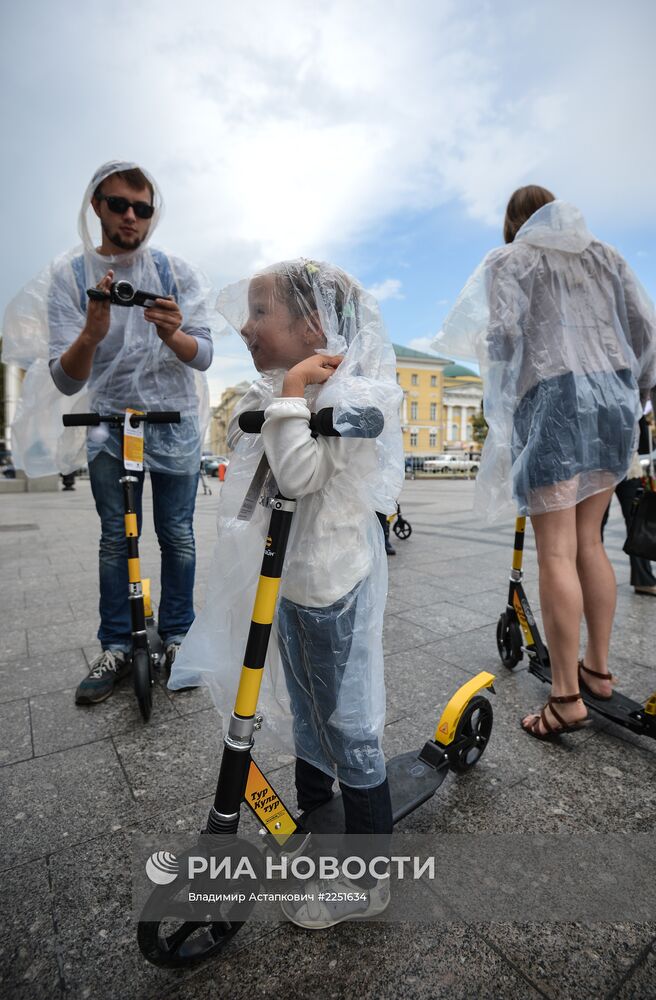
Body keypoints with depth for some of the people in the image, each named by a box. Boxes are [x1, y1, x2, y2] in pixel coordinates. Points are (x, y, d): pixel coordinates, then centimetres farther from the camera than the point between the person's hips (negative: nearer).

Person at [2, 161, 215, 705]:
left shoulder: (176, 271, -4)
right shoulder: (69, 274, -6)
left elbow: (203, 356, -11)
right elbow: (65, 382, -13)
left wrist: (173, 335, -32)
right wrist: (90, 336, -33)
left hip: (174, 422, 0)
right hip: (108, 422, 1)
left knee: (177, 536, 2)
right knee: (115, 538, 3)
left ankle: (176, 640, 18)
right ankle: (116, 649, 18)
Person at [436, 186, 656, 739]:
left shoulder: (510, 259, 8)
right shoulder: (605, 254, 22)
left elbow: (504, 334, -8)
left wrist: (502, 414, 1)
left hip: (553, 400, -6)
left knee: (557, 552, -7)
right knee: (589, 541, 12)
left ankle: (567, 697, -2)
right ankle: (598, 668, 21)